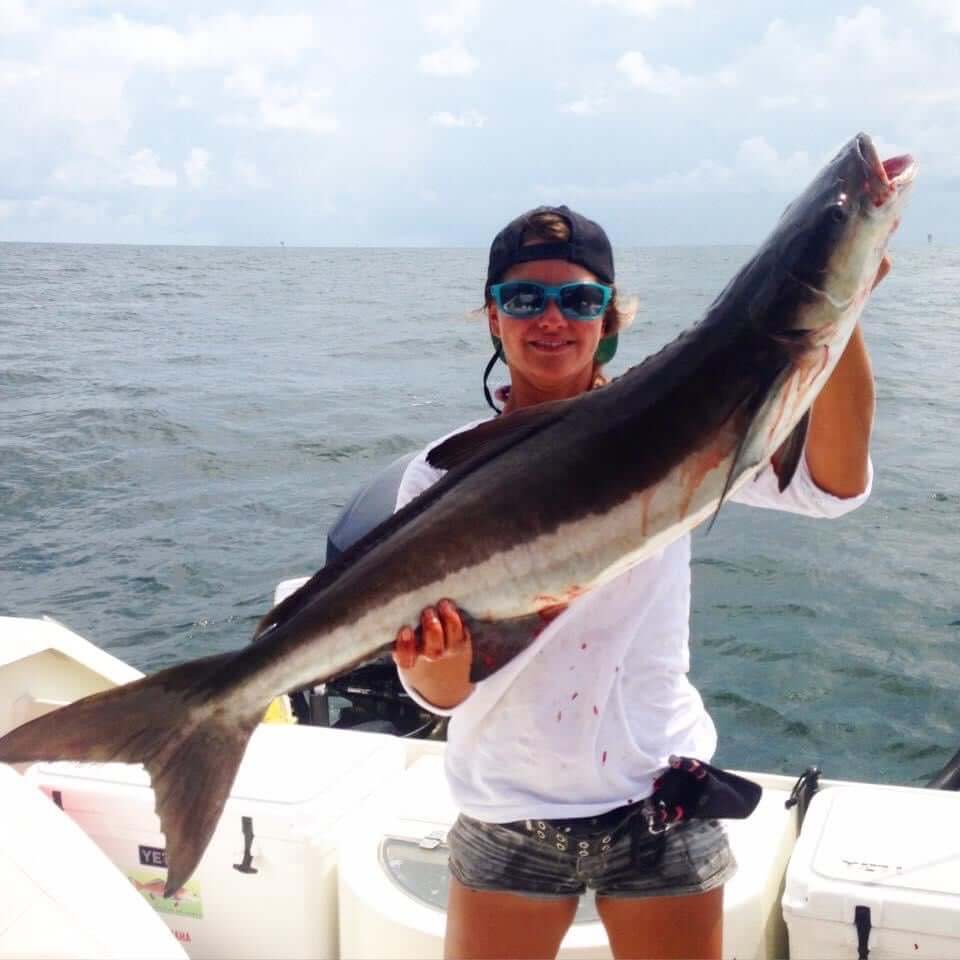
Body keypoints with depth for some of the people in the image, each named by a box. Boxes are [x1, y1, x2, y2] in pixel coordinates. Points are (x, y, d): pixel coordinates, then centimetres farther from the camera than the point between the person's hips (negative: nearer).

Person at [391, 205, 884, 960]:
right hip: (508, 820, 0)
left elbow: (832, 484, -24)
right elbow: (441, 692, -10)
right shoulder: (443, 476, -8)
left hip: (659, 805, 0)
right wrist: (435, 659, -33)